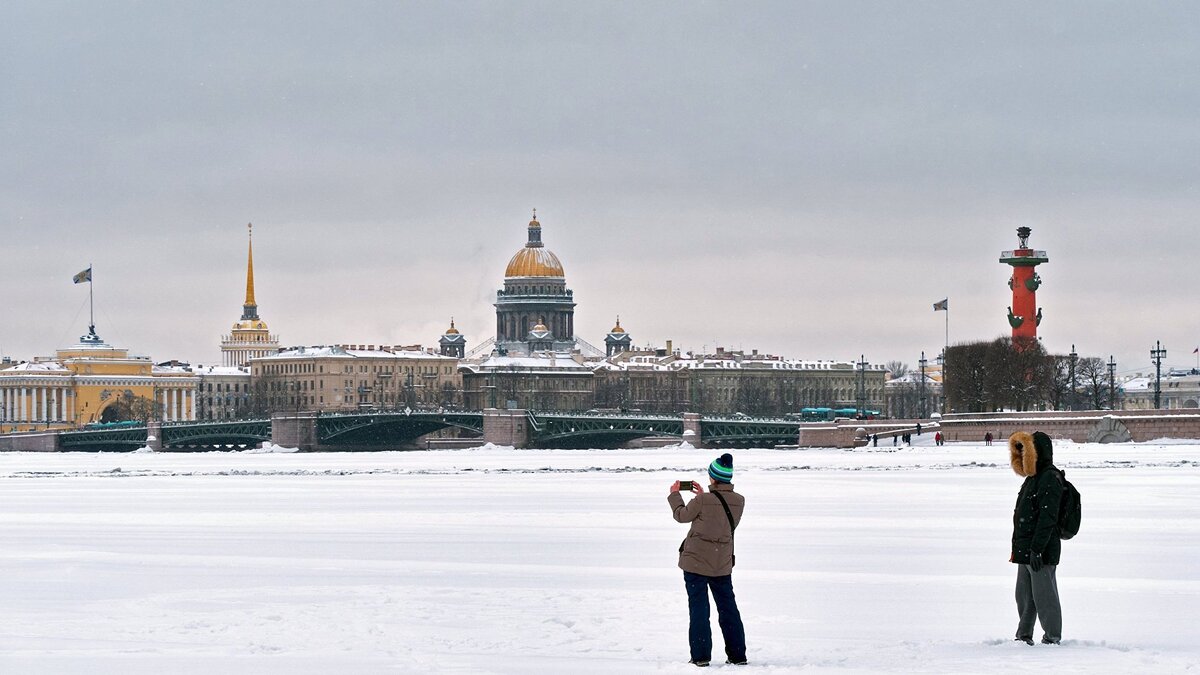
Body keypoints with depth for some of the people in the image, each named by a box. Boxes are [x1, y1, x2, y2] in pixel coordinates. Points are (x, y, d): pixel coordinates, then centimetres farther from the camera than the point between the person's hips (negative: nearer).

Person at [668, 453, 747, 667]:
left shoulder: (703, 501, -19)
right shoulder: (739, 501, -5)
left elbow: (682, 515, -2)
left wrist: (675, 494, 14)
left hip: (696, 561, -4)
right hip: (722, 564, 4)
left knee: (698, 609, 2)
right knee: (728, 608, 14)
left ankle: (701, 656, -1)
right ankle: (738, 655, 15)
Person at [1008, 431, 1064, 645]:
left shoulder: (1050, 479, -15)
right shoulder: (1033, 478, 18)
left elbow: (1047, 517, -21)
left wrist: (1037, 548, -24)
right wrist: (1018, 547, 22)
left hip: (1042, 552, -10)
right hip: (1025, 549, 10)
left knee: (1044, 595, -5)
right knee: (1024, 595, 16)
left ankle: (1052, 637, 0)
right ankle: (1024, 636, 25)